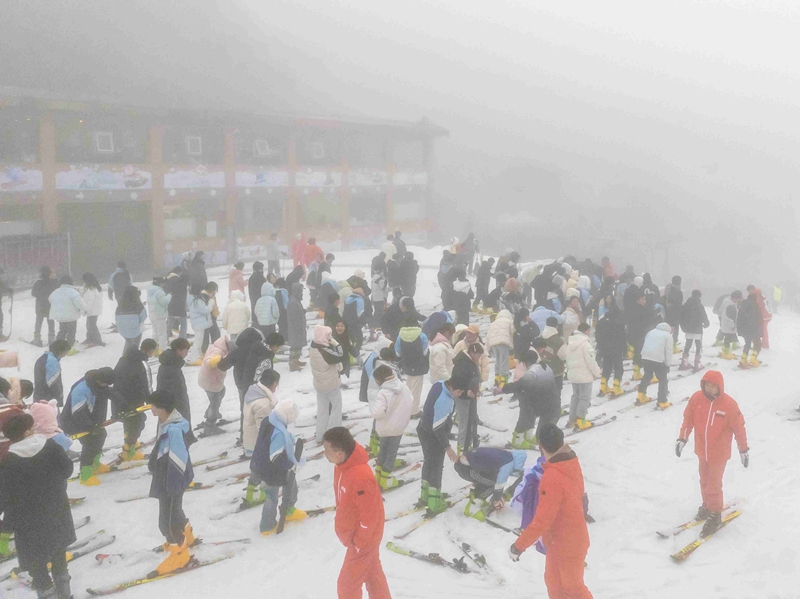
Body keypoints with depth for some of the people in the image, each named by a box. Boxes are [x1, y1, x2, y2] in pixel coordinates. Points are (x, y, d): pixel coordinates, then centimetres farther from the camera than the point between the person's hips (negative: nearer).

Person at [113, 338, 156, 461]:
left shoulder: (125, 357, -1)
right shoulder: (143, 366, -28)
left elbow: (115, 375, 10)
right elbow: (146, 388, -22)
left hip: (120, 398, 8)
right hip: (133, 401, -8)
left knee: (129, 420, 30)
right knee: (136, 424, 13)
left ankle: (130, 443, 51)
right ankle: (129, 452, 26)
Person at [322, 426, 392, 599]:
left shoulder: (360, 477, -37)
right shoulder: (342, 465, -7)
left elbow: (370, 516, -27)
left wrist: (358, 542, -15)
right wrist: (352, 536, 16)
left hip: (363, 538, -8)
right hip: (358, 533, 8)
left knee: (347, 583, 7)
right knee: (372, 573, 25)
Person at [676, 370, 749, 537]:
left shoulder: (729, 404, -19)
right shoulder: (696, 398, -10)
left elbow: (739, 427, -9)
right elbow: (688, 419, 1)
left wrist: (743, 449, -4)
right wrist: (682, 439, 0)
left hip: (719, 453, -4)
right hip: (702, 451, 4)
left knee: (714, 485, -1)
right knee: (704, 482, 19)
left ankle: (715, 515, 15)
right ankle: (708, 506, 40)